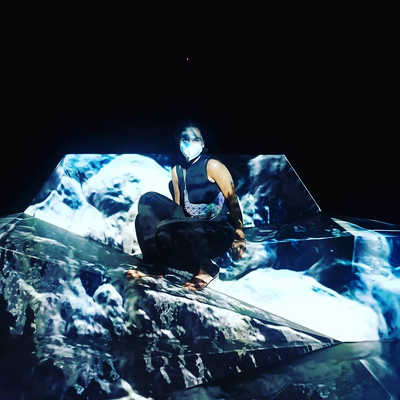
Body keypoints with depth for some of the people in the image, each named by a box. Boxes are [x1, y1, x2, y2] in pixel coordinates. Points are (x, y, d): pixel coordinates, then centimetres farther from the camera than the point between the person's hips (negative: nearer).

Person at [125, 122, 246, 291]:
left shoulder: (212, 165, -8)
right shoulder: (177, 170, 10)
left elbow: (232, 200, -6)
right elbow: (178, 206, 15)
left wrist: (239, 236, -3)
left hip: (218, 232, -6)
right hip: (190, 225, 6)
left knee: (165, 233, -34)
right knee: (148, 200, -12)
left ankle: (207, 269, -7)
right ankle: (154, 266, -12)